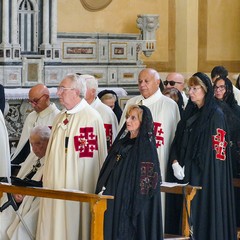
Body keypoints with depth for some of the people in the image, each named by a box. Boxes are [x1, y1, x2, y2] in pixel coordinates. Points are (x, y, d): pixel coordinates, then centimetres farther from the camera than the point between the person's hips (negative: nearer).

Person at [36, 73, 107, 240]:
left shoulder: (91, 117, -12)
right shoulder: (61, 117, 14)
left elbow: (90, 155, -14)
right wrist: (48, 180, 16)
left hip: (78, 186, -8)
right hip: (55, 185, 8)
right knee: (53, 226, 7)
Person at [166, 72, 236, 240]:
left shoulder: (215, 115, -7)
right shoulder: (190, 113, 15)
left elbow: (216, 149, -12)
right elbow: (178, 141, 12)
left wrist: (189, 168, -13)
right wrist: (175, 162, -7)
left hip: (206, 175, -6)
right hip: (186, 175, 7)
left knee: (203, 213, -5)